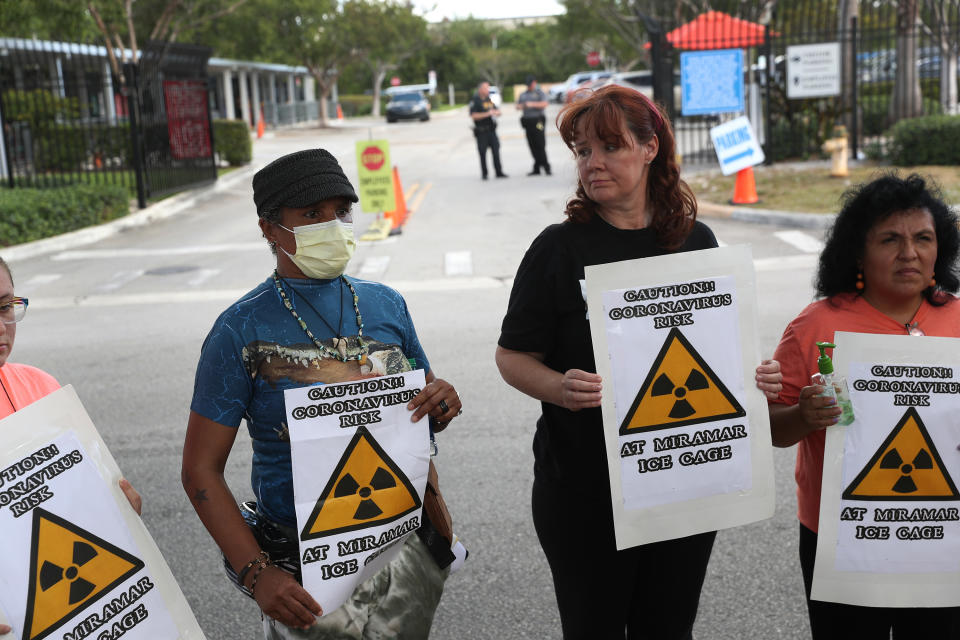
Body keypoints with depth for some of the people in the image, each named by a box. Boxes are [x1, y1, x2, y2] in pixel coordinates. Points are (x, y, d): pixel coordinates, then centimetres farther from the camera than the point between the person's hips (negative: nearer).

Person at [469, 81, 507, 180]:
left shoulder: (489, 100, 14)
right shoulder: (474, 101, -6)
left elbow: (498, 112, 18)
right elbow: (474, 115, -16)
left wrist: (495, 112, -6)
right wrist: (487, 114, -20)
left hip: (491, 130, 5)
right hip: (481, 131, -5)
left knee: (496, 151, 2)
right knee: (483, 153, 1)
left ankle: (499, 172, 8)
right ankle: (484, 174, 10)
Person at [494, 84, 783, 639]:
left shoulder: (696, 240, 2)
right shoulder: (560, 248, -8)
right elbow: (513, 356, -7)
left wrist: (755, 376, -9)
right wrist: (561, 389, -26)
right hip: (584, 485, -3)